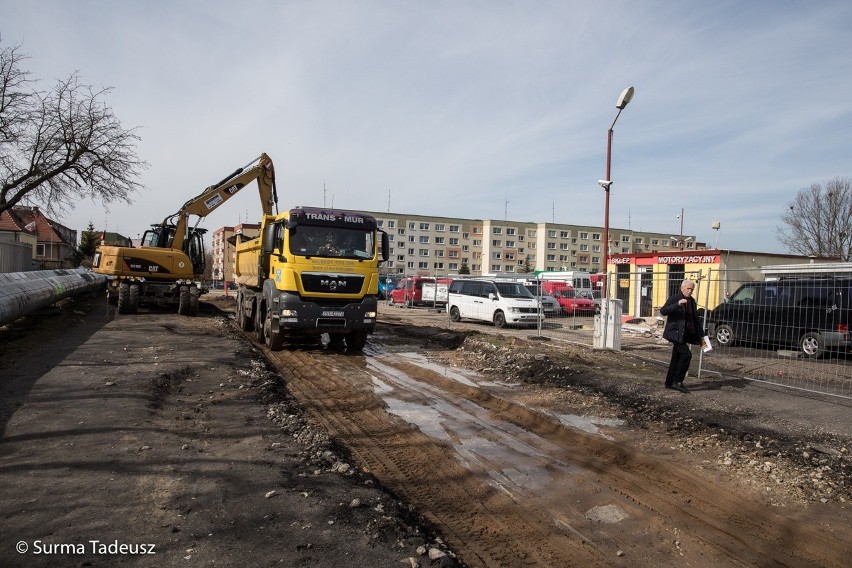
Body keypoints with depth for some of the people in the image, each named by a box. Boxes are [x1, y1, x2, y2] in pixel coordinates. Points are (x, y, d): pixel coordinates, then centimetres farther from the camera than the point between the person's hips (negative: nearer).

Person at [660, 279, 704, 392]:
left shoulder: (692, 301, 15)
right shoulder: (674, 299, -7)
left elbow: (695, 319, 22)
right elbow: (663, 311, -22)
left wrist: (701, 334, 19)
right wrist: (677, 304, -33)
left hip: (685, 335, 8)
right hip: (676, 333, -7)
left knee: (677, 358, 10)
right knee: (686, 354, -17)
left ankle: (669, 383, 17)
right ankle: (678, 381, -10)